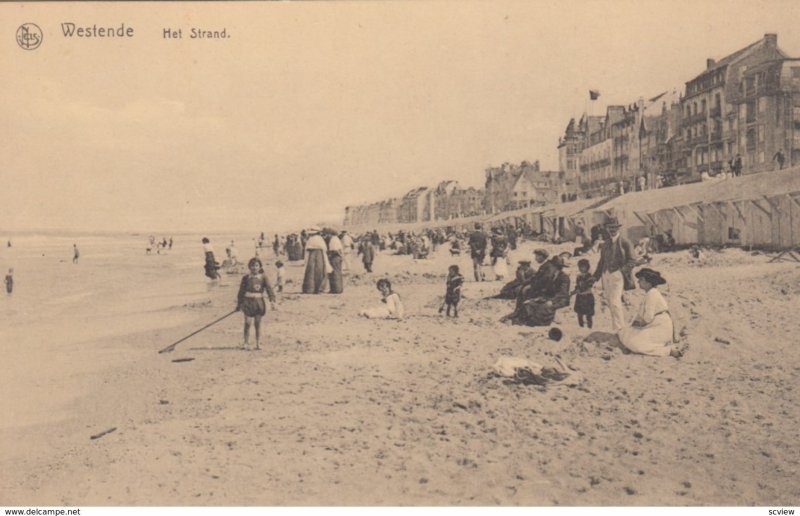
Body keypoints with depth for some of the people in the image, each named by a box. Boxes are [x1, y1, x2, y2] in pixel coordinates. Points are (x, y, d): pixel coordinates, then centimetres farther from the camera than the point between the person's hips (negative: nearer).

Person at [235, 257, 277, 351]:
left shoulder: (263, 277, 2)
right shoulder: (246, 278, 3)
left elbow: (269, 289, -1)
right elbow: (241, 291, 7)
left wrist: (272, 300, -12)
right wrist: (239, 304, 7)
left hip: (259, 301, 1)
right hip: (248, 301, 0)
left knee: (257, 323, 7)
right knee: (247, 322, -6)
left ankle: (258, 343, 15)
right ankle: (246, 342, 6)